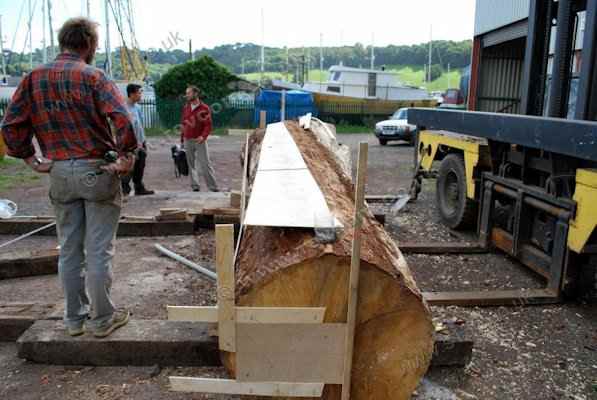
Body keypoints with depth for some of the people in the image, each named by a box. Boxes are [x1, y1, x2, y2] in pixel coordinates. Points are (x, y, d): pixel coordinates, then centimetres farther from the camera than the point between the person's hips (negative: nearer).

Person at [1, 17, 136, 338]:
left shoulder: (33, 78, 5)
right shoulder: (93, 77, -9)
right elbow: (122, 119, -23)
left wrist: (31, 160, 7)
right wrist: (126, 157, -15)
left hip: (59, 173, 5)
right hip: (96, 170, -4)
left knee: (69, 249, 14)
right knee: (98, 250, 4)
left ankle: (75, 318, 27)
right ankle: (101, 319, 16)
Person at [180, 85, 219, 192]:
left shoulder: (204, 108, -3)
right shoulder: (186, 107, 13)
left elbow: (208, 125, -7)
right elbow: (183, 124, 17)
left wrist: (203, 136, -23)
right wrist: (182, 139, 13)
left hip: (199, 140, -5)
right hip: (188, 140, 5)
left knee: (205, 164, -6)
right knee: (191, 164, 6)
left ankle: (213, 186, -3)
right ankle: (195, 186, 13)